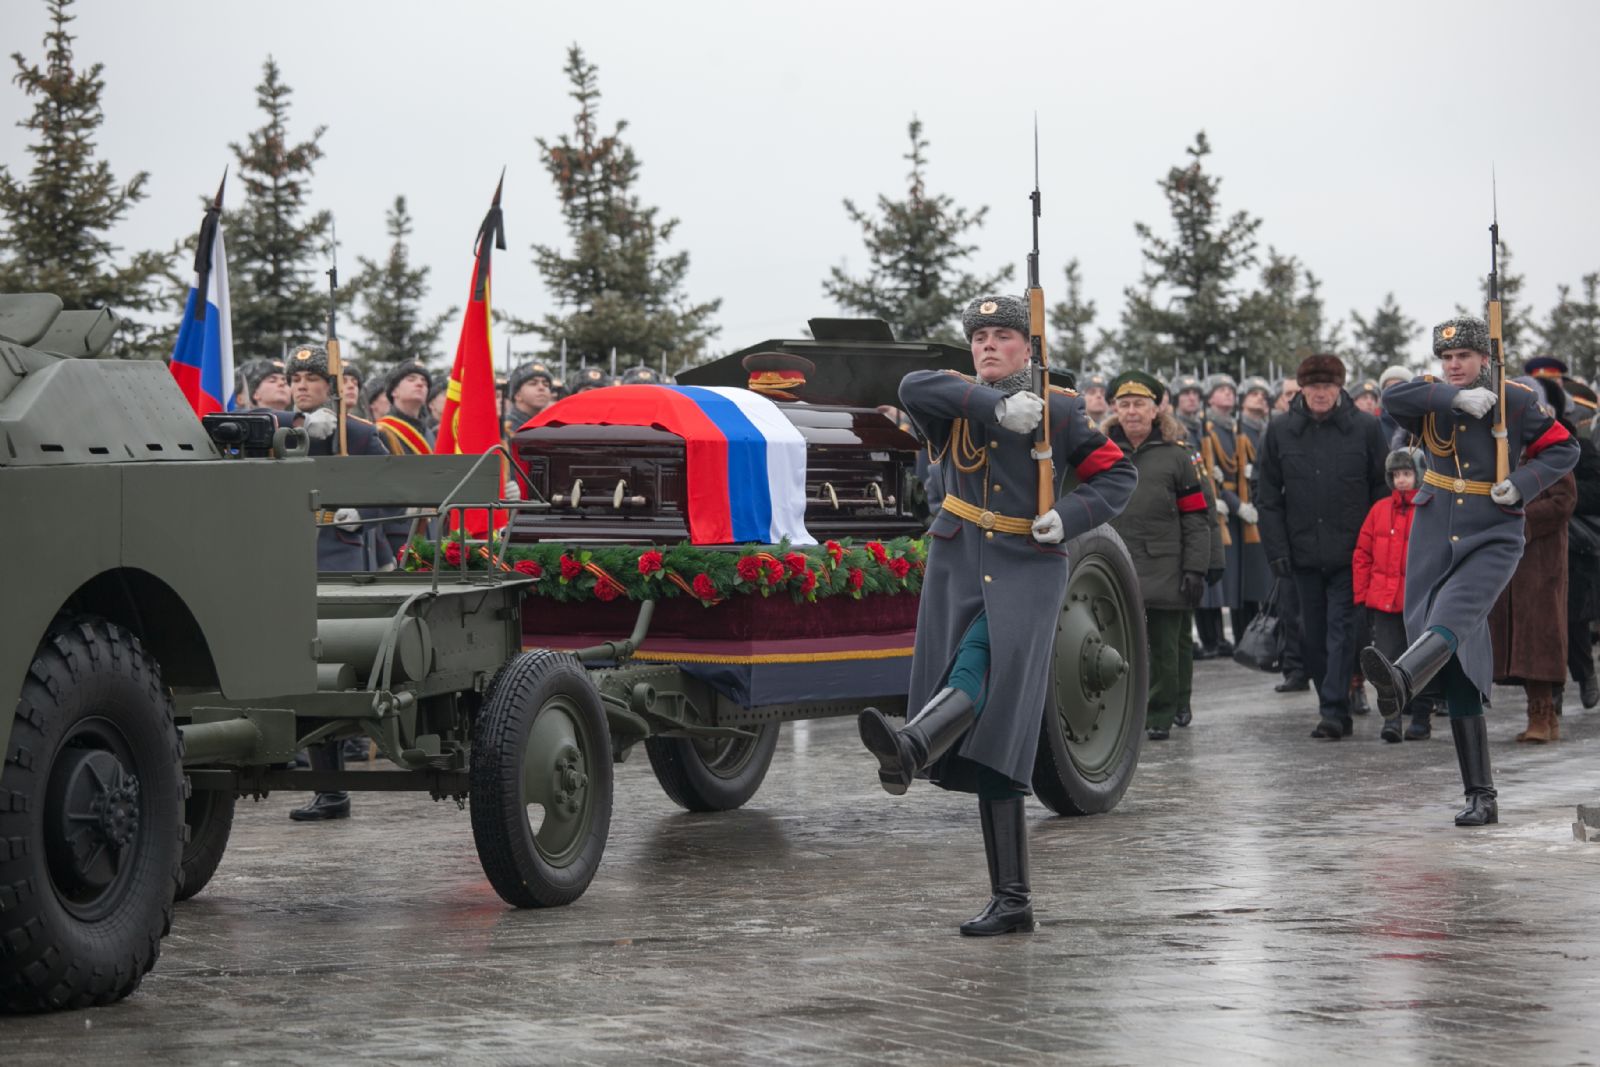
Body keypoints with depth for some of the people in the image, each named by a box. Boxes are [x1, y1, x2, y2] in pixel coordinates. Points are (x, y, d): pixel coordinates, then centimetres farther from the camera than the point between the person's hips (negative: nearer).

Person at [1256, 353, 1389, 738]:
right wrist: (1277, 548, -1)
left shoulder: (1365, 428, -1)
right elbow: (1269, 497, 7)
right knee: (1313, 634, 8)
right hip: (1303, 550, 3)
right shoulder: (1280, 432, 5)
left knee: (1341, 629, -7)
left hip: (1350, 550, -3)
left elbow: (1383, 490, 2)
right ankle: (1333, 706, 18)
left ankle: (1334, 710, -9)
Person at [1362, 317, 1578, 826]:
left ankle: (1401, 681, -64)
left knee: (1453, 614, -33)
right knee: (1458, 683, 1)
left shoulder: (1517, 401, -1)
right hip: (1434, 541, 3)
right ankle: (1481, 797, 6)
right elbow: (1392, 398, -14)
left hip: (1492, 540, -3)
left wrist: (1522, 483, -11)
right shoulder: (1433, 400, 6)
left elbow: (1563, 448, 6)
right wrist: (1455, 397, -24)